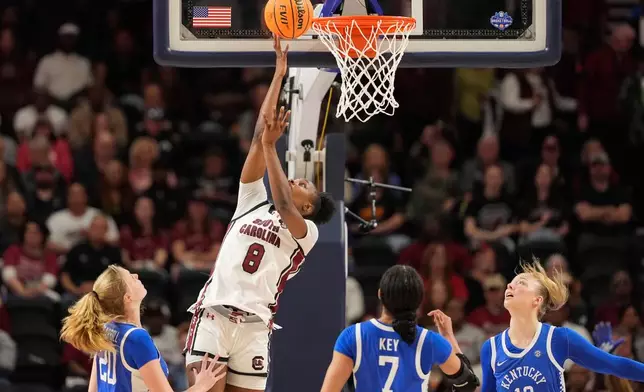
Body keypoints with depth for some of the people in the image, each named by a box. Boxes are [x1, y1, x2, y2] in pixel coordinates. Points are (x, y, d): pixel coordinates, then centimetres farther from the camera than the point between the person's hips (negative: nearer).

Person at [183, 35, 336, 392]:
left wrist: (271, 148, -15)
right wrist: (279, 76, 16)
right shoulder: (252, 202, 19)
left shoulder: (305, 231, 10)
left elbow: (283, 206, -13)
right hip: (213, 314, 2)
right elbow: (259, 135, 17)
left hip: (254, 325, -2)